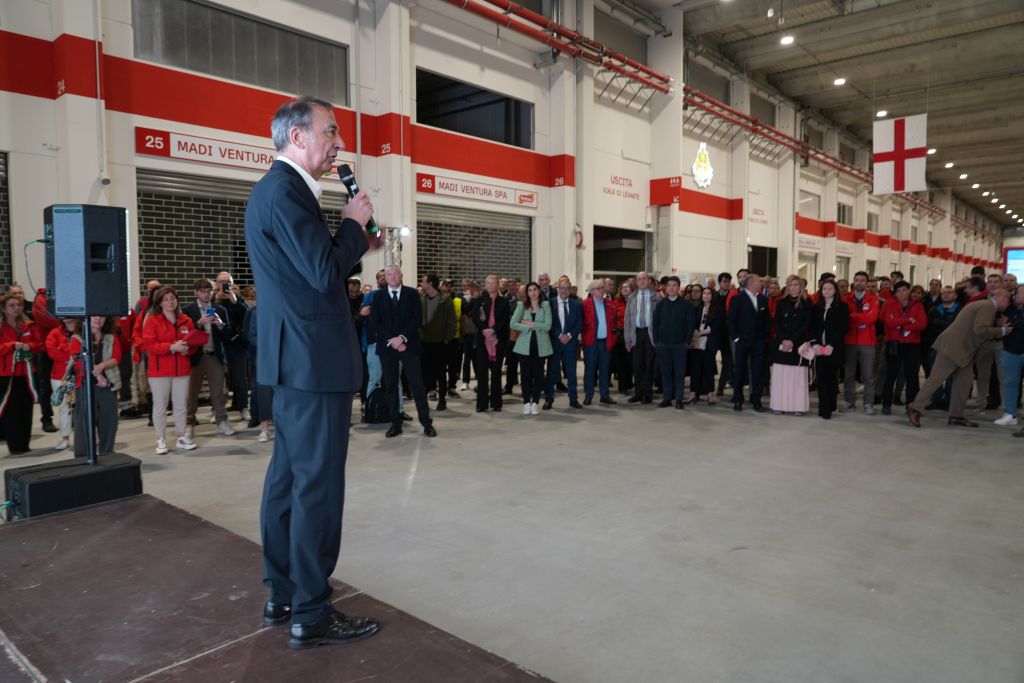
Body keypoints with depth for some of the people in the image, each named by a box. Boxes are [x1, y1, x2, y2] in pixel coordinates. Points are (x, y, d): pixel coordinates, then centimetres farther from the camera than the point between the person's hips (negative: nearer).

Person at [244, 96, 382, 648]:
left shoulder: (277, 188, 18)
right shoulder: (285, 190, -15)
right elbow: (325, 274, -22)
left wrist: (357, 244, 11)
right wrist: (353, 222, -8)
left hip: (294, 359, 11)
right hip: (313, 359, -11)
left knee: (289, 478, 15)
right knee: (318, 485, -3)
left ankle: (282, 595, 28)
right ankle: (311, 614, 8)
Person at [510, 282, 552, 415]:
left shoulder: (545, 305, 4)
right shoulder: (521, 305, 5)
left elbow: (547, 326, -8)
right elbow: (512, 324, -6)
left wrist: (531, 324, -10)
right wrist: (528, 327, -11)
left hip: (540, 344, 0)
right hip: (525, 344, 0)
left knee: (538, 374, 3)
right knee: (526, 374, 1)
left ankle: (535, 403, 12)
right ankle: (526, 403, 10)